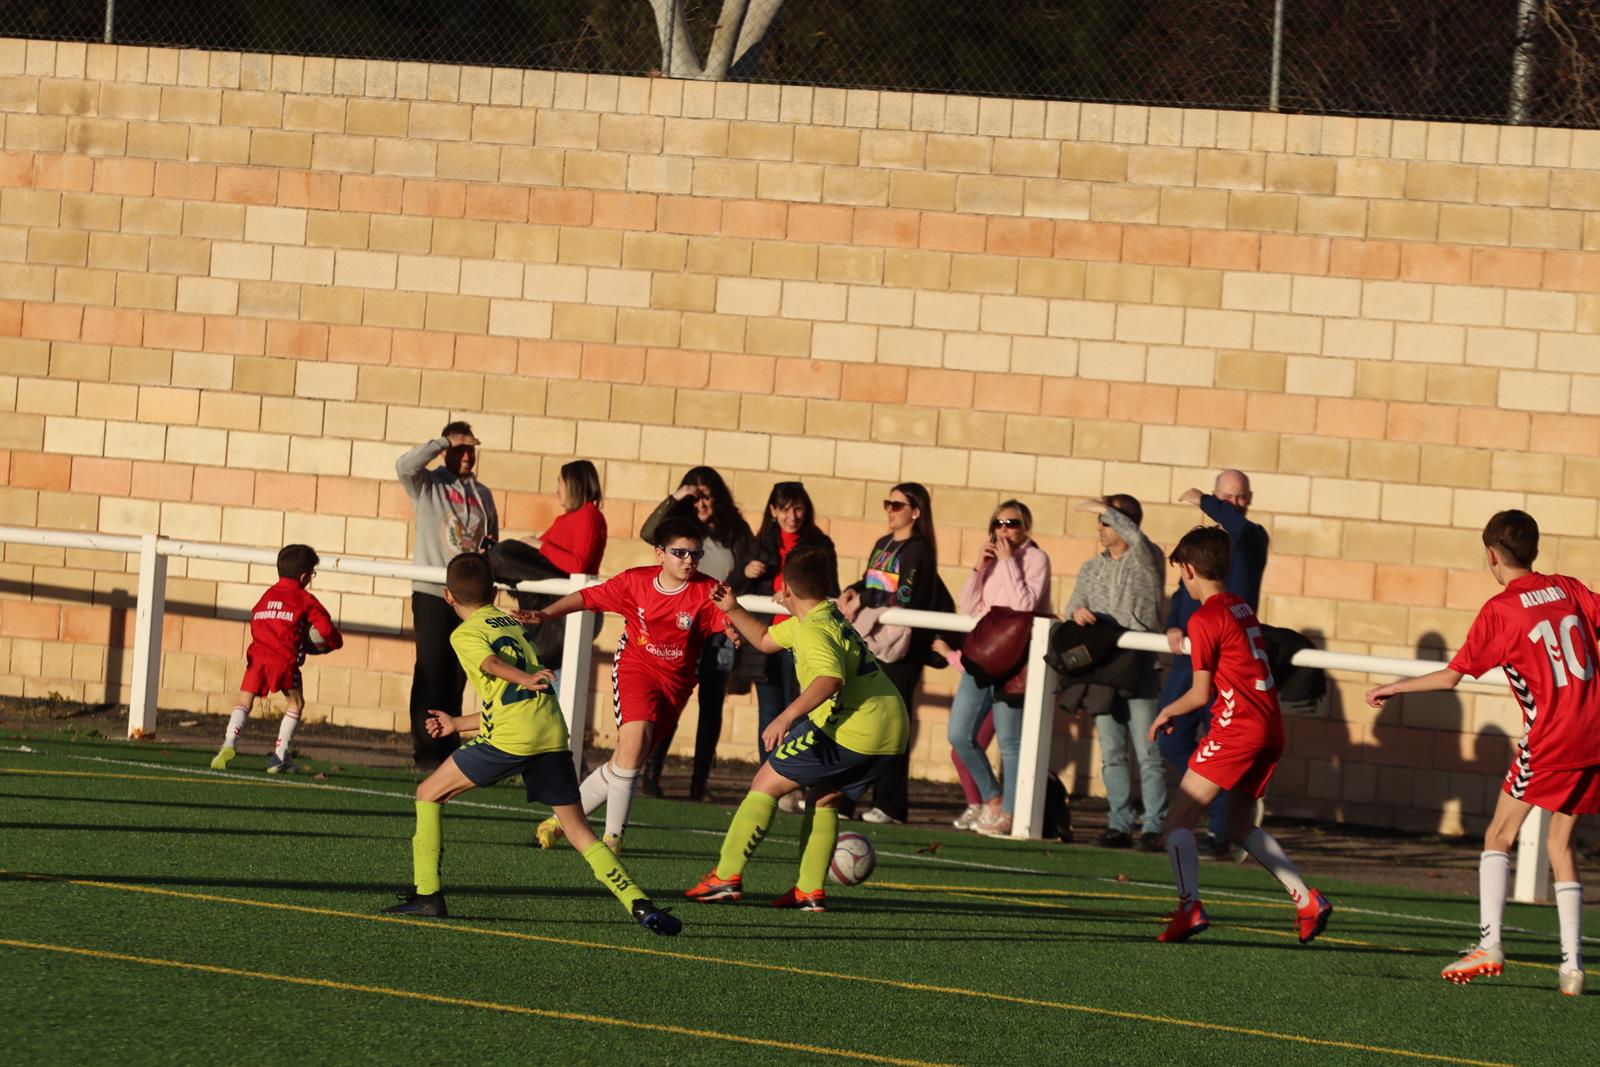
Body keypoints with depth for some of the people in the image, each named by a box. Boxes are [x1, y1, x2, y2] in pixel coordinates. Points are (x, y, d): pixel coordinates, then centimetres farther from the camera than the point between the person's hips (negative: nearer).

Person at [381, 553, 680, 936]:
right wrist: (459, 725, 40)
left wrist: (525, 680, -30)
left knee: (430, 793, 13)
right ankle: (639, 903, -9)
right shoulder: (512, 623, 28)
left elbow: (493, 664, -14)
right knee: (579, 831, 8)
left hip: (508, 738, -6)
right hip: (553, 732, 6)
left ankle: (427, 894, 7)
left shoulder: (465, 634, 8)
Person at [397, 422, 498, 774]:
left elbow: (493, 540, 22)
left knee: (457, 678, 6)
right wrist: (444, 442, -13)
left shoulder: (482, 494, 16)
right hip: (432, 594, -4)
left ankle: (448, 748, 12)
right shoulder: (427, 485, 2)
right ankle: (426, 751, -4)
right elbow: (405, 465, -19)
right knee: (431, 674, -6)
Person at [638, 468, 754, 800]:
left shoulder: (736, 532, 6)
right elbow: (648, 533, -12)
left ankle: (699, 783, 6)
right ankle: (650, 774, -5)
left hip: (721, 631, 1)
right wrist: (672, 500, -18)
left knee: (712, 706, 3)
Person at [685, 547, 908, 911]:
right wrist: (733, 610, 24)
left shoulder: (815, 631, -11)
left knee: (767, 783, 1)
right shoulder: (828, 614, 20)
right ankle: (810, 891, 17)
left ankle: (726, 876, -3)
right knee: (822, 797, 25)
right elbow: (765, 640, 32)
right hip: (893, 728, 9)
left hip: (852, 729, -9)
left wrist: (788, 716, -36)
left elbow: (830, 678, -32)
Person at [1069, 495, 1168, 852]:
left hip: (1140, 666, -5)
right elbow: (1073, 608, 10)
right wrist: (1077, 612, -14)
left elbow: (1137, 539, -22)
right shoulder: (1091, 569, 17)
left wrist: (1104, 508, -14)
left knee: (1148, 752, -6)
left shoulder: (1146, 559, 1)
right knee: (1111, 752, 4)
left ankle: (1153, 827, -5)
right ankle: (1120, 824, 7)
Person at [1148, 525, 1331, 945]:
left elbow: (1200, 694, -7)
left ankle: (1190, 906, -22)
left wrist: (1167, 712, 13)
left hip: (1237, 726, -8)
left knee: (1179, 818, -5)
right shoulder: (1243, 608, 16)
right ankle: (1306, 900, 9)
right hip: (1271, 726, 8)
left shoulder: (1204, 619, -8)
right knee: (1239, 827, 19)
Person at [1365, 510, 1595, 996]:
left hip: (1550, 737, -6)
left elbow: (1451, 676, -2)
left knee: (1500, 836, 5)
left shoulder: (1500, 610, -5)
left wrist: (1393, 688, 10)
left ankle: (1489, 944, -7)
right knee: (1560, 842, 12)